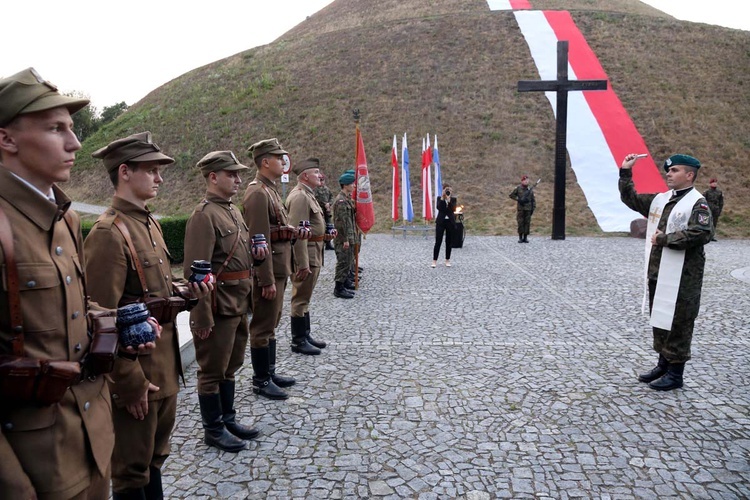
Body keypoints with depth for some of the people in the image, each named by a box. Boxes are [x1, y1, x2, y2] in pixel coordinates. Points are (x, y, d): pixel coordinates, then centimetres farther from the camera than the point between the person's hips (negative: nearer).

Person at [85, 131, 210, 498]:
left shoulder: (149, 223, 9)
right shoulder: (109, 232, -20)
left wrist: (187, 292, -1)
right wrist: (131, 382, -19)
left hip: (165, 362, 9)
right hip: (136, 370, -9)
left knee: (156, 453, 24)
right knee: (132, 468, 11)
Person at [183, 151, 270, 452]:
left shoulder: (232, 210, 12)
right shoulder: (204, 215, -17)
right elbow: (196, 271, -21)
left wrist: (257, 253, 2)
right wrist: (202, 318, -21)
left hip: (239, 305, 9)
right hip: (218, 308, -9)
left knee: (230, 367, 20)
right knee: (212, 371, 7)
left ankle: (228, 418, 34)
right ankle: (213, 429, 21)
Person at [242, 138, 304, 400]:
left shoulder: (270, 189, 15)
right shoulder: (258, 193, -17)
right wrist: (267, 280, -22)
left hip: (279, 268, 10)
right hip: (268, 270, -10)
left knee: (271, 323, 17)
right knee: (263, 327, 1)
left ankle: (270, 372, 29)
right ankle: (261, 381, 13)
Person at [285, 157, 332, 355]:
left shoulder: (308, 195, 16)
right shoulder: (299, 196, -17)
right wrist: (303, 263, -25)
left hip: (313, 253, 11)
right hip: (305, 255, -11)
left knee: (304, 297, 17)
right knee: (301, 298, -2)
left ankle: (305, 335, 27)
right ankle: (298, 341, 8)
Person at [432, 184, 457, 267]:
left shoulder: (453, 199, 3)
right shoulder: (439, 198, 3)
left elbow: (453, 209, -12)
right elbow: (439, 208, -15)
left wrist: (449, 199, -17)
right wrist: (442, 197, -17)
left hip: (450, 222, 1)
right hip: (441, 222, -1)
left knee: (449, 242, 6)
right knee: (438, 241, -3)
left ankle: (447, 260, 15)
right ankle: (434, 260, -1)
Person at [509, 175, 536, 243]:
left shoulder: (530, 189, 9)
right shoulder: (518, 188, 1)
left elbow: (533, 200, 11)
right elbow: (511, 195, 2)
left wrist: (533, 208, 4)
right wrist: (518, 199, -10)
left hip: (528, 209, 2)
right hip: (520, 208, -2)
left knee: (527, 223, 1)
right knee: (520, 223, -2)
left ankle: (525, 237, 8)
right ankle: (520, 238, 4)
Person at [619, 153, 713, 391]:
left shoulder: (697, 203, -9)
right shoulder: (660, 200, 13)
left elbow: (703, 233, -23)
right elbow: (631, 199, 18)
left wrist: (665, 239, -18)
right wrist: (625, 172, 8)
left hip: (682, 277, -8)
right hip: (657, 273, 8)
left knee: (678, 324, 0)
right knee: (659, 319, 16)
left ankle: (675, 374, 11)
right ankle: (663, 364, 30)